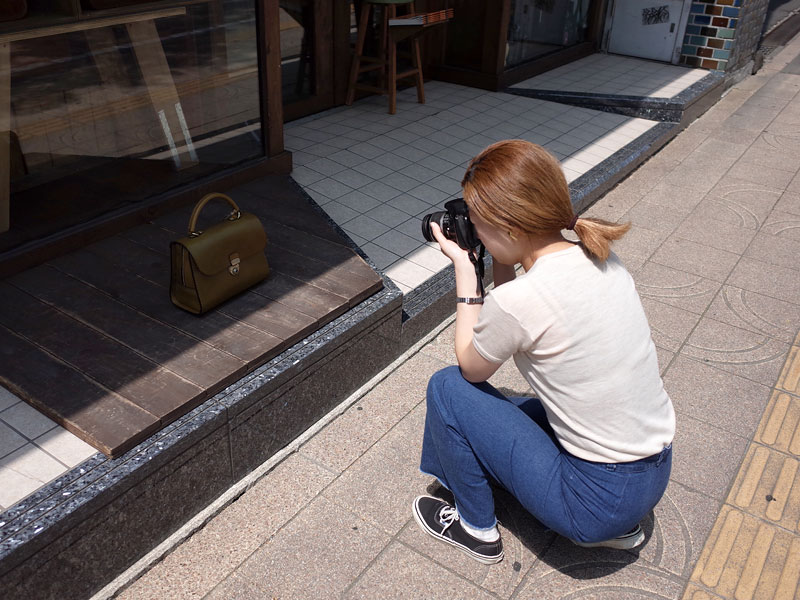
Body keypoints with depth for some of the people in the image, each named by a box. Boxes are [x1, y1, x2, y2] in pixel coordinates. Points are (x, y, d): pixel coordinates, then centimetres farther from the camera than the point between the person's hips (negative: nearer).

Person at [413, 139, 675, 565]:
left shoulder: (516, 301, -27)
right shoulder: (600, 259, -3)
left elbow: (471, 368, -4)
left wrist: (464, 270, -4)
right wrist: (500, 263, 2)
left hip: (600, 499, -8)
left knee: (448, 388, 0)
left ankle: (477, 529, 19)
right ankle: (620, 525, 22)